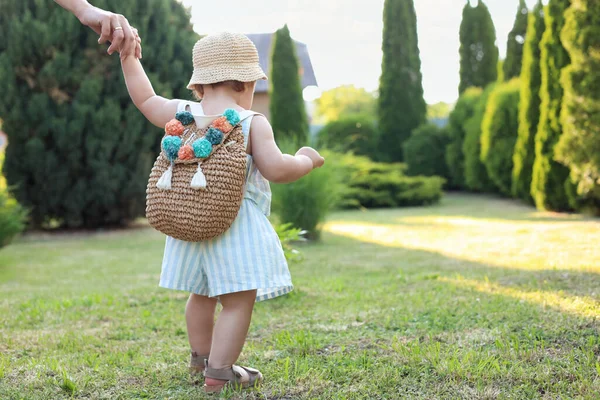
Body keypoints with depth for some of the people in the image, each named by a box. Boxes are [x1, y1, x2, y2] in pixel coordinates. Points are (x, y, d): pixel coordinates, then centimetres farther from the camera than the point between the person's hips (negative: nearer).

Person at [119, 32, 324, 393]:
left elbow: (146, 100, 18)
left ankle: (201, 357, 41)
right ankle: (219, 372, -4)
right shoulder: (253, 123, -12)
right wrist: (306, 160, 0)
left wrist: (128, 55, 29)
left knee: (203, 295, 24)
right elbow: (276, 169, -19)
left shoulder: (182, 114, 4)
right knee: (238, 302, -1)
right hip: (236, 228, -7)